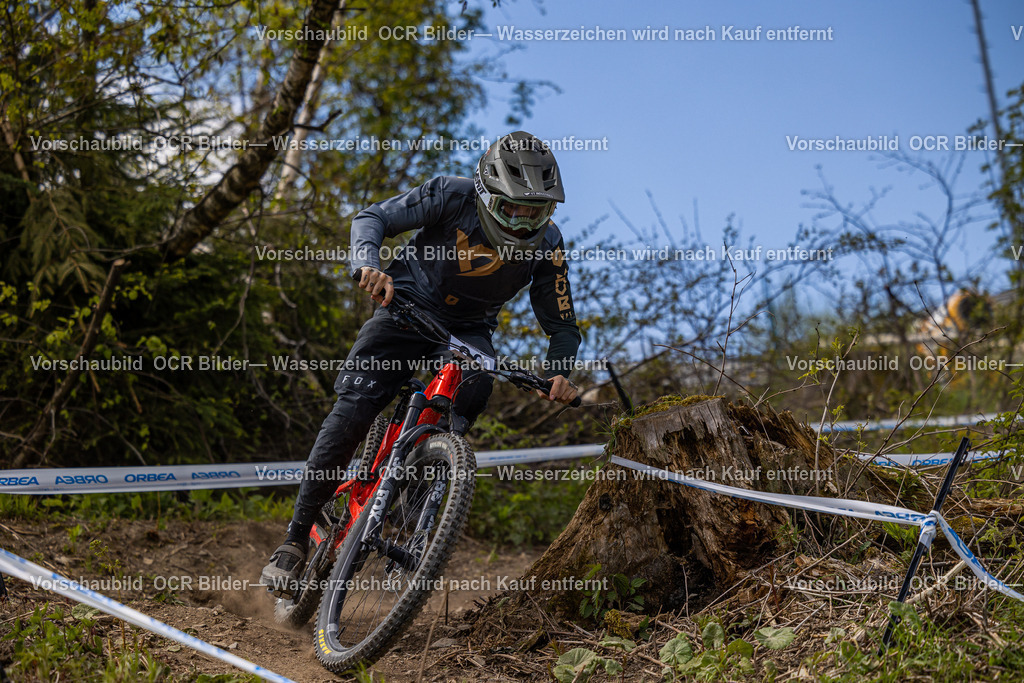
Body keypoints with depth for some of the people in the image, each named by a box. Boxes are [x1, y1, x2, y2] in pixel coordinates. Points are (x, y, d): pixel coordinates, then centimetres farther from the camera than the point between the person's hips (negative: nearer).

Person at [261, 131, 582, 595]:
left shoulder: (547, 247, -15)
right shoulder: (453, 196, -21)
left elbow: (561, 325, -6)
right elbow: (373, 218, -16)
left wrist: (557, 373, -25)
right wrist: (368, 263, -38)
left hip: (467, 330, 2)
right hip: (409, 308, -2)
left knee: (475, 383, -34)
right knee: (351, 413, -17)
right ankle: (296, 539, -8)